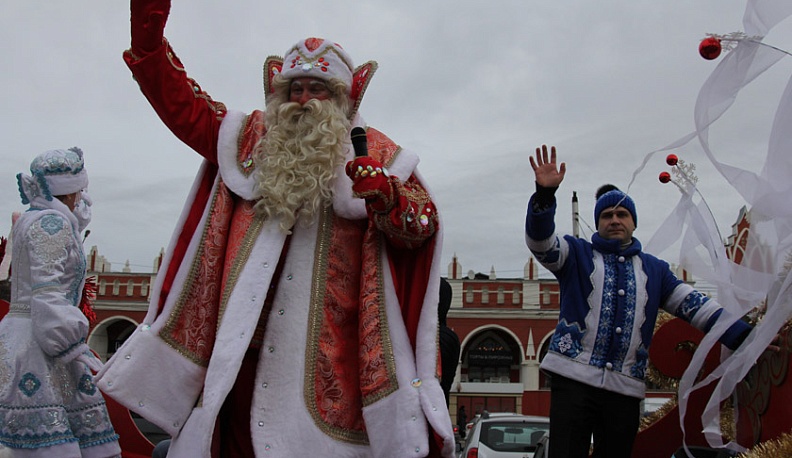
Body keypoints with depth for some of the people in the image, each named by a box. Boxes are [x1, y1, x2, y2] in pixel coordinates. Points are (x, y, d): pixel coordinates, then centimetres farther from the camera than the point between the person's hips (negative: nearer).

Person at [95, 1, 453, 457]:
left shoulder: (376, 153, 6)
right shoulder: (251, 139, 16)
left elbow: (422, 226, -3)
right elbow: (180, 102, 16)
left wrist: (385, 196, -25)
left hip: (327, 342, -2)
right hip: (242, 337, 3)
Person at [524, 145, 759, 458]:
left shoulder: (654, 270, 20)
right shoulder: (577, 254, 10)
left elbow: (694, 305, 12)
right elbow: (541, 243, -8)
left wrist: (743, 338, -1)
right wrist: (545, 193, -25)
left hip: (625, 388, 3)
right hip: (573, 378, -3)